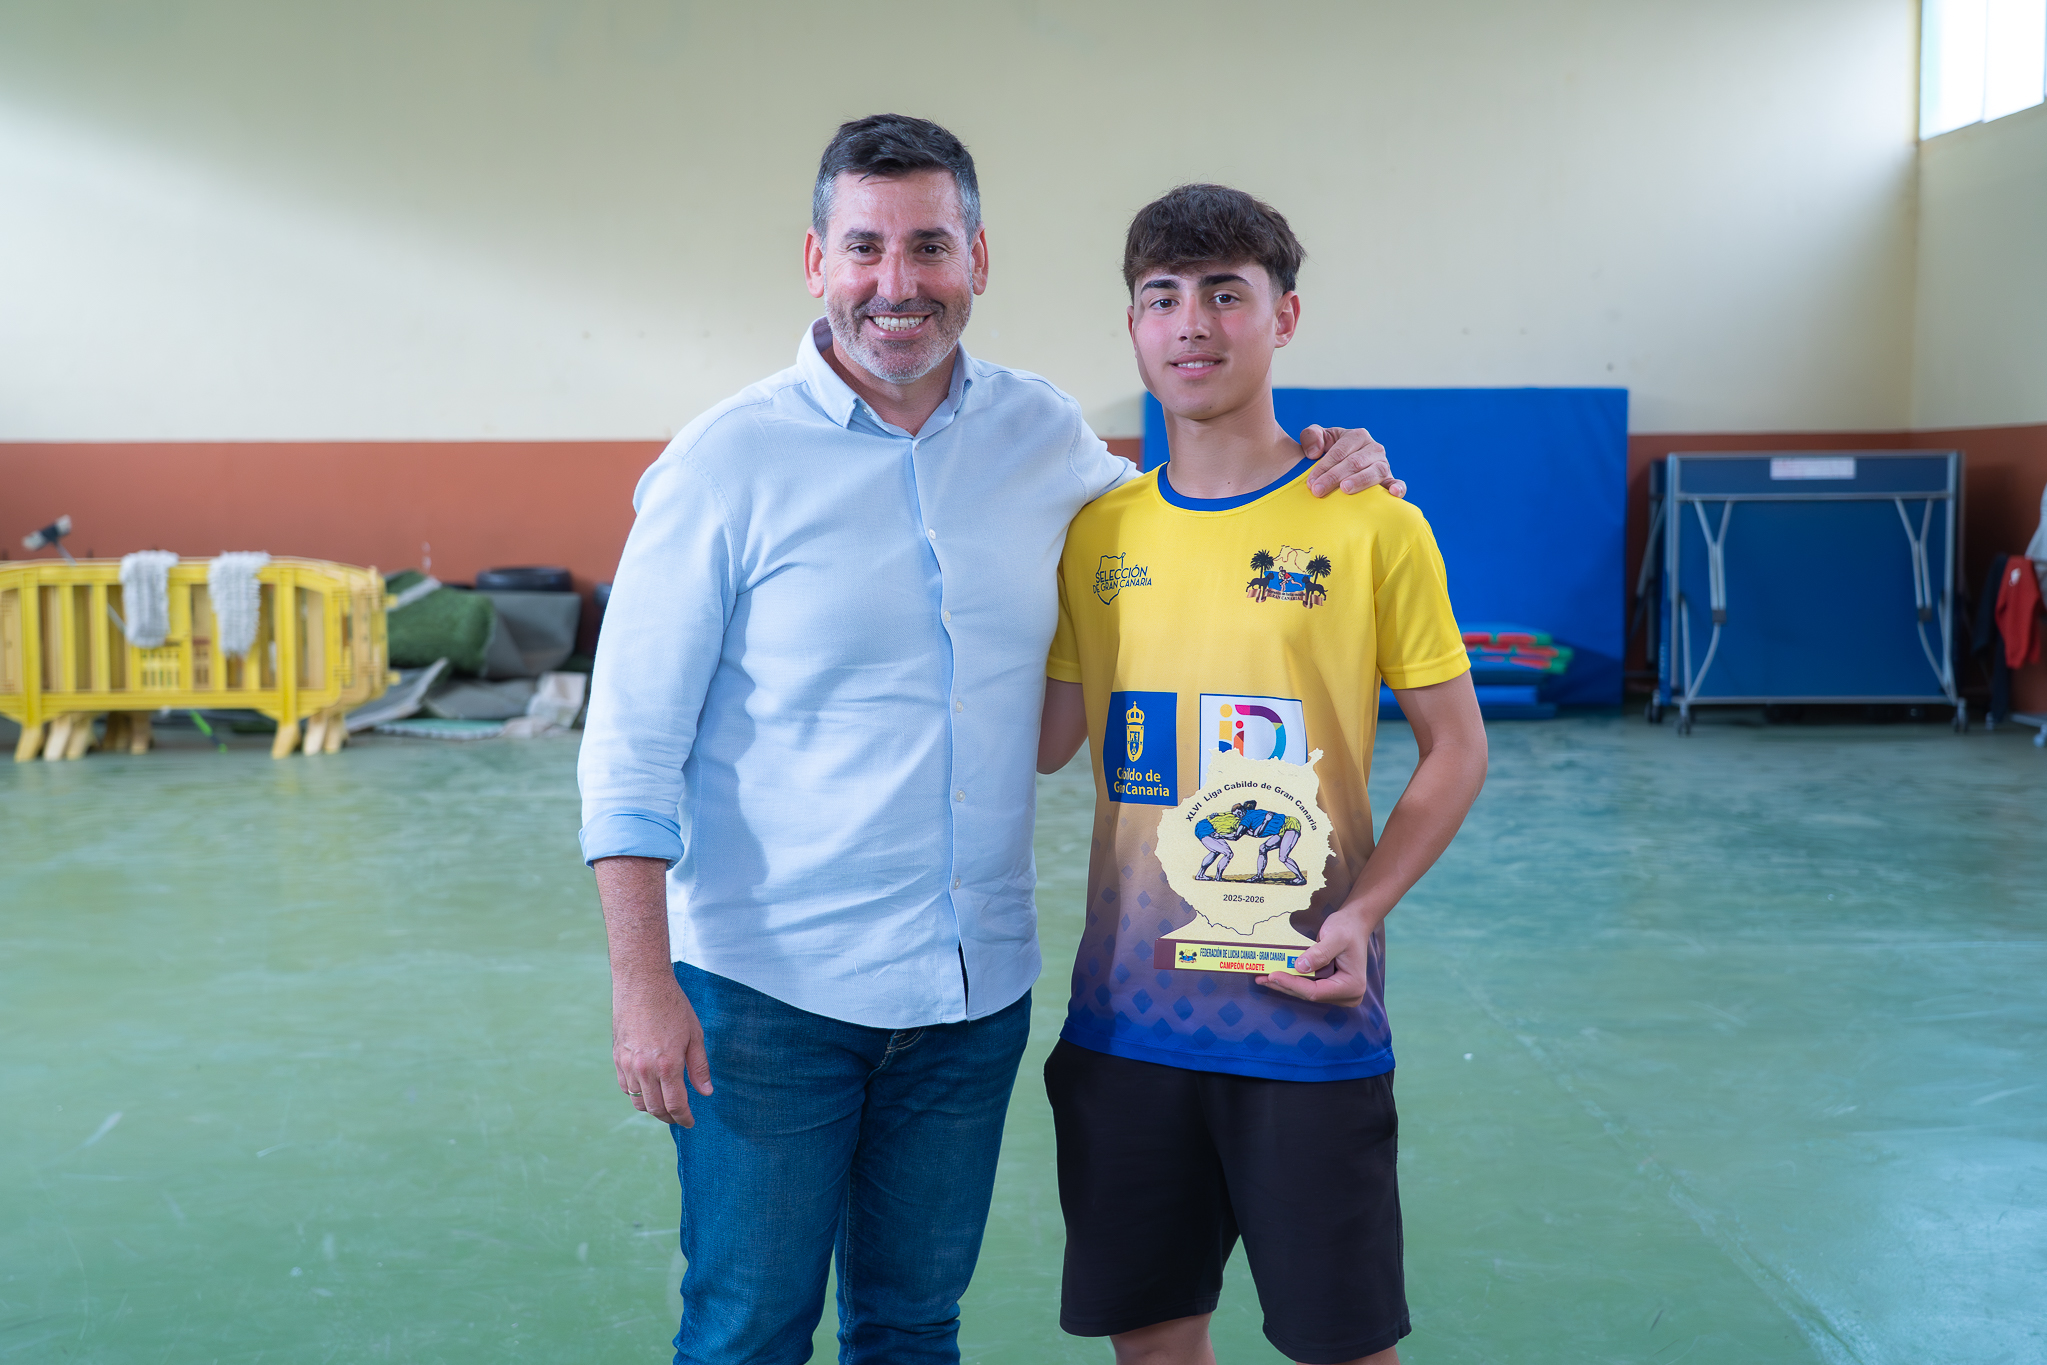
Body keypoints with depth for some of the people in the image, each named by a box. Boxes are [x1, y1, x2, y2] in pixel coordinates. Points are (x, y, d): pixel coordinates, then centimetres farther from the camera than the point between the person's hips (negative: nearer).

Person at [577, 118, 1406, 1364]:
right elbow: (634, 746, -8)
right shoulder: (729, 462, -9)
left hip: (976, 986, 4)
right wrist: (642, 981, -14)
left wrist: (1306, 465, 5)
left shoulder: (1045, 435, 3)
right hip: (770, 986, -3)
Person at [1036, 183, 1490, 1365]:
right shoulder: (1097, 529, 5)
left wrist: (1364, 911, -14)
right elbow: (1047, 739, 9)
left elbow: (1457, 748, -2)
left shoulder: (1370, 523, -6)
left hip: (1305, 1011, -3)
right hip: (1128, 1009, 3)